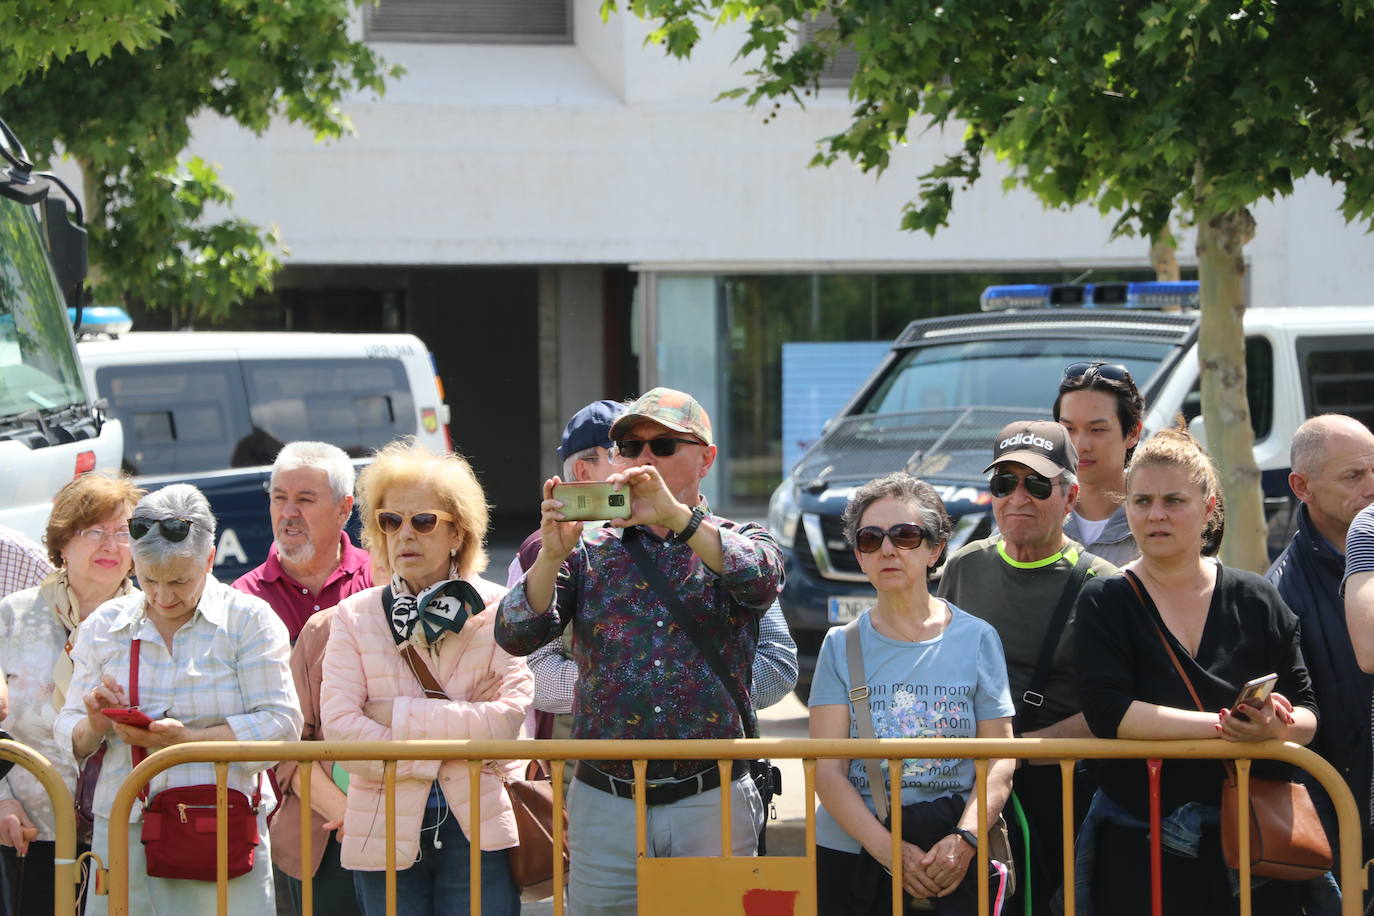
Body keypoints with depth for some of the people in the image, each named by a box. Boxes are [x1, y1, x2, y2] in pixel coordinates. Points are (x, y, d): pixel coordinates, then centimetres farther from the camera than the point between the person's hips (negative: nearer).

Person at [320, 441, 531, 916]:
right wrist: (430, 761, -10)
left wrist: (401, 716, -8)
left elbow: (513, 715, -9)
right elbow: (339, 725, -4)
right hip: (387, 836, 1)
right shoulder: (355, 617, 8)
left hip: (478, 831, -1)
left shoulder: (497, 612, 5)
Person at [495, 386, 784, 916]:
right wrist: (553, 554, -21)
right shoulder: (588, 553, 10)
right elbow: (517, 636, -3)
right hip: (606, 807, 1)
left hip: (712, 805, -1)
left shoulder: (740, 542, 8)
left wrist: (676, 516, -30)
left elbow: (761, 578, -17)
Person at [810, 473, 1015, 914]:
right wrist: (891, 851, -15)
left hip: (957, 859, 0)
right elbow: (828, 770, -2)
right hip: (852, 856, 0)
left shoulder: (977, 639, 6)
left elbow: (999, 762, 1)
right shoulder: (842, 646, 5)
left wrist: (964, 839, -16)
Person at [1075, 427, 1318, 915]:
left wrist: (1275, 729, -20)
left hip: (1251, 836, 2)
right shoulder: (1105, 604, 0)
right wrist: (1225, 724, -21)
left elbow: (1307, 716, 4)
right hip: (1140, 851, -2)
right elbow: (1108, 713, -14)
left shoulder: (1256, 600, 6)